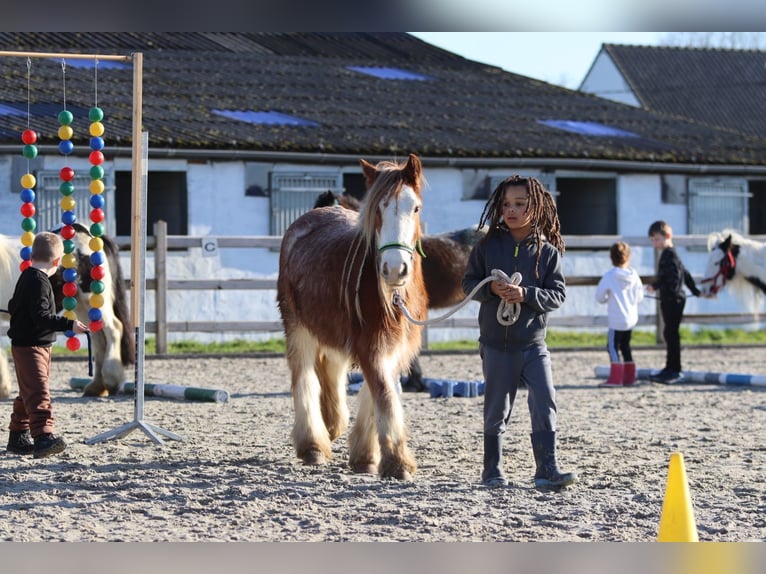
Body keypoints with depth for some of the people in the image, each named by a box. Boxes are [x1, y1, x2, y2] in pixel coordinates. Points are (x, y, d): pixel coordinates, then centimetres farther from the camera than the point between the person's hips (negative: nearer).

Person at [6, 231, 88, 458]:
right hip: (30, 347, -10)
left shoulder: (26, 277, 13)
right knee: (38, 392, -20)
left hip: (25, 344, 10)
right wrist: (69, 324, -30)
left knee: (29, 392, 19)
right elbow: (41, 316, -28)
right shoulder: (39, 282, -19)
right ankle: (43, 436, -31)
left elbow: (13, 306, 27)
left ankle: (18, 436, 28)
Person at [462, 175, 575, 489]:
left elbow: (558, 294, -4)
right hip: (496, 343, 0)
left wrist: (526, 294, -19)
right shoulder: (488, 245, 0)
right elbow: (469, 282, 4)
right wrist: (491, 289, -16)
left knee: (545, 403, -9)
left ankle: (547, 469, -5)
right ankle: (492, 469, 20)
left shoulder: (547, 251, -2)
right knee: (497, 409, 8)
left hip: (533, 343, 0)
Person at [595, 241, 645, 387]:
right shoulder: (634, 275, 0)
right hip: (631, 318, 6)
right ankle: (629, 377, 20)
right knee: (625, 346, 17)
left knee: (613, 346, -5)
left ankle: (615, 378, -13)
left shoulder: (609, 276, -13)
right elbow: (640, 297, 7)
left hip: (616, 319, -6)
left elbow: (600, 297, -7)